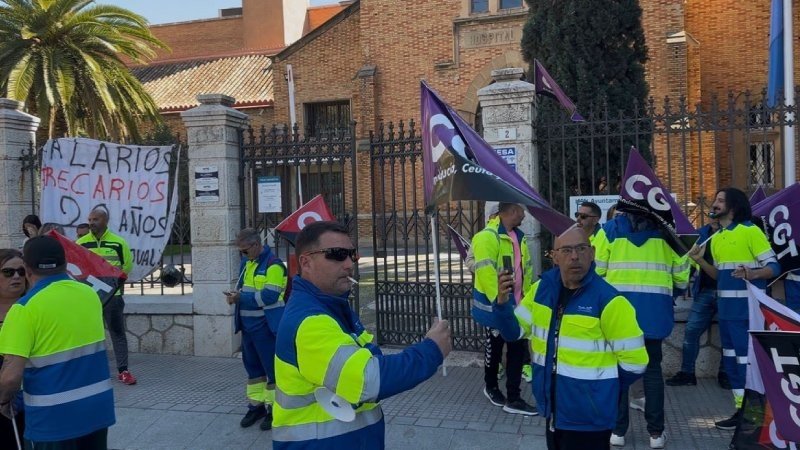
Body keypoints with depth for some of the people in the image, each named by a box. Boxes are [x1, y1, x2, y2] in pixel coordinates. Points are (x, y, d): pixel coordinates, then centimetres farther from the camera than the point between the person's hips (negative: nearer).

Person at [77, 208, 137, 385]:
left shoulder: (118, 242, -1)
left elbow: (128, 265, 6)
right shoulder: (80, 243, 3)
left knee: (117, 332, 0)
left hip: (112, 294, -2)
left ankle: (123, 370, 4)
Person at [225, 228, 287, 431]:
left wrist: (240, 298, -17)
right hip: (248, 325, 9)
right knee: (252, 366, 15)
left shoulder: (273, 265, -15)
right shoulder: (246, 263, 13)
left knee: (272, 367, -1)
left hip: (266, 326, -9)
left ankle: (274, 409, 8)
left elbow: (268, 296, -23)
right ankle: (256, 405, 27)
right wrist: (236, 295, -3)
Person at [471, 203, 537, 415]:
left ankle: (513, 399, 16)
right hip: (495, 306, -7)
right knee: (494, 350, 10)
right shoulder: (487, 236, -19)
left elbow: (526, 269, 16)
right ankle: (491, 387, 33)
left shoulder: (519, 237, 10)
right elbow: (485, 272, -25)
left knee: (517, 351, 8)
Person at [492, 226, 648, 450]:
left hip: (588, 417, -6)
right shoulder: (541, 289, -1)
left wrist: (602, 389, -1)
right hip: (554, 410, 6)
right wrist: (503, 302, -15)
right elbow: (514, 332, 3)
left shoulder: (608, 300, -20)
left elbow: (634, 361, -14)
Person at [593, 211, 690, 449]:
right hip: (654, 309, 2)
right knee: (652, 367, 11)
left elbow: (595, 270, -3)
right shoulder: (664, 230, 5)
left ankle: (617, 430, 11)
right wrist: (676, 290, 28)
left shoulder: (610, 229, 0)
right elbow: (681, 269, 8)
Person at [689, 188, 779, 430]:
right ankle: (742, 409, 23)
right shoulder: (715, 238, 14)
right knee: (731, 359, 13)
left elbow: (774, 266, -11)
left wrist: (752, 274, -30)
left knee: (747, 359, -4)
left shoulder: (750, 231, -9)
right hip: (726, 308, 8)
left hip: (747, 309, -8)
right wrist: (700, 260, 4)